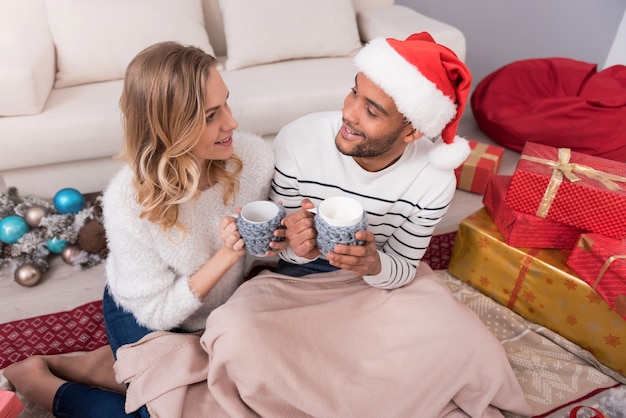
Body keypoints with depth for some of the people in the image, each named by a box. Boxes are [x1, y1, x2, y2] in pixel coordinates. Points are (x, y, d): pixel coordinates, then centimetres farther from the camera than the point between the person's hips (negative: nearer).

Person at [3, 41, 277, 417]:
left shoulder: (254, 156, -25)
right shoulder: (129, 203, -33)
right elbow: (159, 313, -24)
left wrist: (275, 241, -27)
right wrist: (226, 255, -36)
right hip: (144, 318, -4)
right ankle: (39, 382, 17)